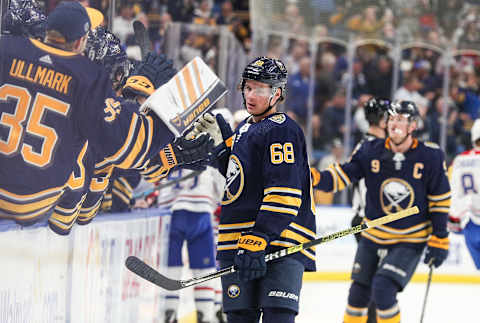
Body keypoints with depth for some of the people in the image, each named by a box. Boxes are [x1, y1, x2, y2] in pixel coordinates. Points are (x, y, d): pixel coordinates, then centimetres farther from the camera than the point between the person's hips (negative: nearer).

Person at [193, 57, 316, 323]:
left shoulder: (282, 129, -9)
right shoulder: (245, 129, 20)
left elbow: (284, 194, -18)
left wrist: (258, 240, -25)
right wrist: (222, 139, 19)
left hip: (279, 241, -8)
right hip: (237, 244, 8)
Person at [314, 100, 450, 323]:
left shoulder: (430, 156, -10)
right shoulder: (370, 151, -6)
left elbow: (440, 200, -4)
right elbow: (342, 175, -7)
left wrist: (439, 240, -5)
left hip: (410, 242, -3)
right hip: (373, 237, 4)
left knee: (383, 289, -20)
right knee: (358, 294, 8)